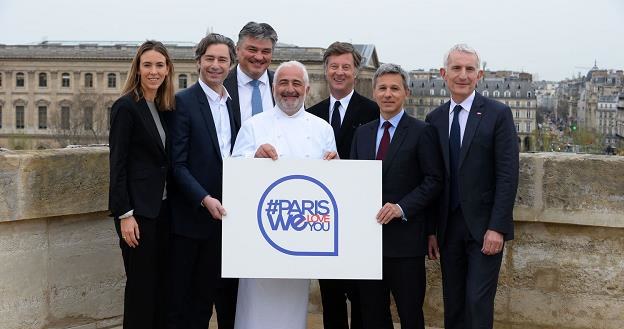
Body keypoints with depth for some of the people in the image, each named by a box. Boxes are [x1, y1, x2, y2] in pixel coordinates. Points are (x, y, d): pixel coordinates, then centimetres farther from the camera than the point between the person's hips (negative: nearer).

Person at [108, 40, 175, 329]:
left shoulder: (165, 107, 11)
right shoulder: (126, 107, -9)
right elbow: (118, 164, -12)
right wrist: (124, 214, -17)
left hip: (163, 206, 7)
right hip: (138, 208, -7)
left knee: (162, 281, 10)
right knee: (141, 283, -2)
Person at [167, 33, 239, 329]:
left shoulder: (234, 103, 12)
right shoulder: (183, 101, -7)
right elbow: (177, 164, -12)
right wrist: (205, 200, -21)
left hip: (227, 213, 6)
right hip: (195, 215, -6)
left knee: (227, 293, 13)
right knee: (186, 299, 4)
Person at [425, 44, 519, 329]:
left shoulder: (498, 114, -4)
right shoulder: (434, 119, 8)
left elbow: (508, 174, -9)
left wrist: (497, 227, -15)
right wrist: (431, 230, 4)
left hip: (484, 226, -4)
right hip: (448, 227, 4)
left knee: (478, 303, -6)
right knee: (453, 305, 9)